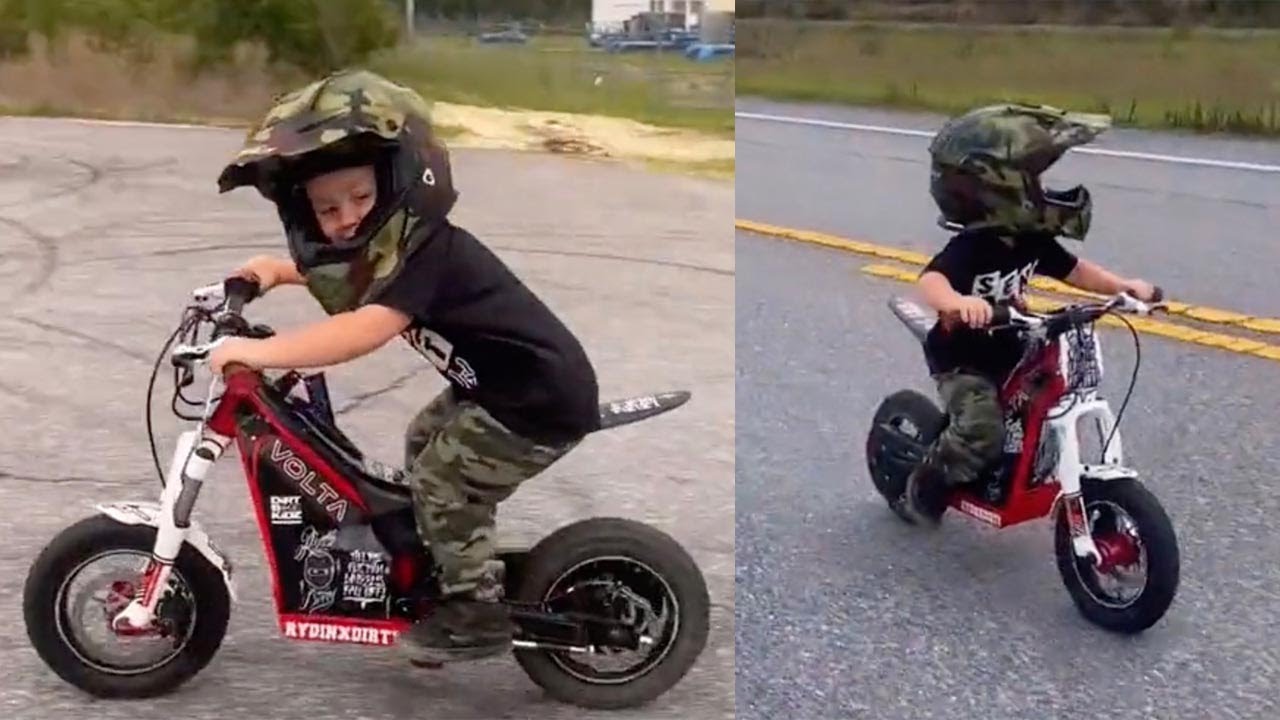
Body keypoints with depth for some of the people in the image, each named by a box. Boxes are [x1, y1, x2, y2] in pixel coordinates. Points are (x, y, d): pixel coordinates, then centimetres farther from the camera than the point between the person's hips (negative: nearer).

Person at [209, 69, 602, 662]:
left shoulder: (429, 249, -28)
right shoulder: (393, 242, 2)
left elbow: (365, 330, -41)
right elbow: (352, 282, 23)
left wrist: (260, 351, -39)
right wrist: (279, 270, 9)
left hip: (546, 398, -11)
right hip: (500, 385, 11)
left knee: (445, 481, -8)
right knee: (424, 444, 21)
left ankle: (478, 612, 8)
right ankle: (459, 568, 37)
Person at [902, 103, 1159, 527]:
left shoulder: (1031, 241, -3)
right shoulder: (969, 248, -27)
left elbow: (1073, 269, 9)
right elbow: (930, 281, -45)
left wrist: (1122, 286, -6)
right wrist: (957, 302, -68)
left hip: (1013, 355, 8)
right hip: (964, 362, -8)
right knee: (981, 433, -25)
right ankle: (925, 485, 1)